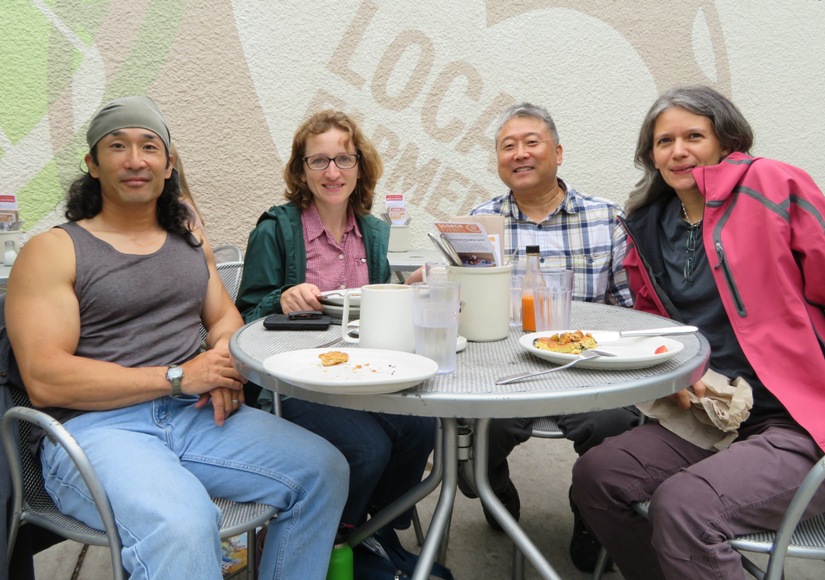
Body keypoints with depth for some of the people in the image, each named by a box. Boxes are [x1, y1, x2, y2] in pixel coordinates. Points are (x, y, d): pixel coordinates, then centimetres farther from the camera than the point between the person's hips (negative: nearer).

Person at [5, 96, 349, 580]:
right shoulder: (53, 251, 0)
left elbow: (225, 317, 23)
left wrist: (225, 357, -4)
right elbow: (45, 380, -9)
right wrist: (178, 377, -13)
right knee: (183, 527, -36)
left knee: (324, 469, -13)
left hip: (196, 414, 6)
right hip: (95, 426, -5)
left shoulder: (189, 240, 19)